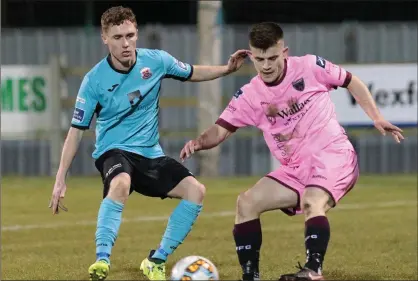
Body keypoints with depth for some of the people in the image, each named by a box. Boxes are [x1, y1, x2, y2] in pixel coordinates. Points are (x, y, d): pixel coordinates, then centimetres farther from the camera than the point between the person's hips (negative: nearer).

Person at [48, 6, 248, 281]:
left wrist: (227, 69, -2)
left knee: (195, 190, -13)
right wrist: (61, 179, -10)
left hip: (151, 154, 5)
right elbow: (77, 130, -7)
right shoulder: (95, 80, -14)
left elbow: (192, 73, 15)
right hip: (113, 151, -5)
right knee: (121, 184, -39)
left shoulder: (156, 61, -6)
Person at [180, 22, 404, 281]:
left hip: (333, 156, -6)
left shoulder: (310, 67, -8)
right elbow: (221, 130, 1)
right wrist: (199, 142, -21)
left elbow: (352, 82, 7)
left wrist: (377, 118, -1)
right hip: (296, 169, 6)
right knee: (247, 203, -4)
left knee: (312, 202, -34)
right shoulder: (250, 96, 1)